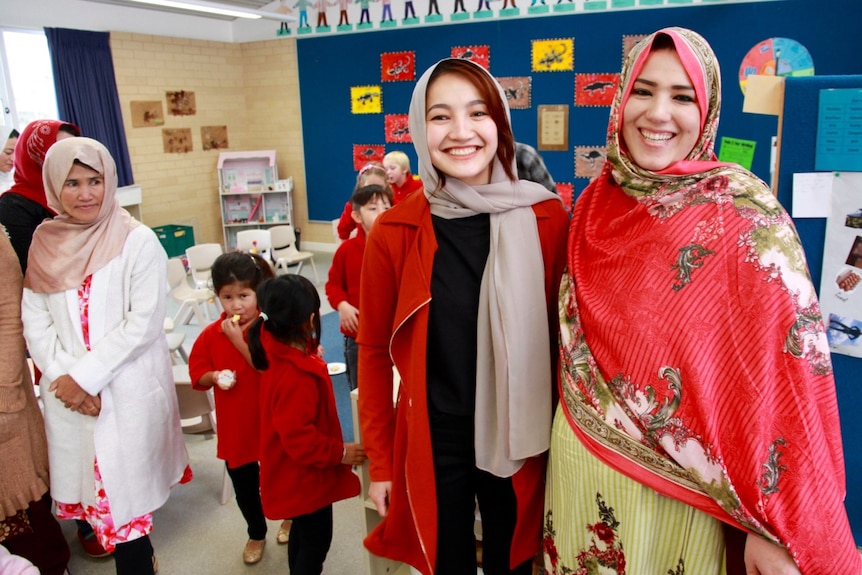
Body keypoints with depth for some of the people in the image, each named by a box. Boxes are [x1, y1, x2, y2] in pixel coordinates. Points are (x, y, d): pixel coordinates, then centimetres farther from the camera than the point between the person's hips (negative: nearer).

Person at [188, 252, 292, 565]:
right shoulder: (212, 333, -6)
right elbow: (197, 374, 2)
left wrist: (239, 341, -28)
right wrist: (214, 377, -19)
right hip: (234, 426, 3)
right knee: (244, 488, 18)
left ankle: (289, 518, 48)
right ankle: (256, 534, 43)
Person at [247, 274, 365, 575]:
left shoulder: (281, 351, -6)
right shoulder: (297, 378, -36)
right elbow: (298, 439, -30)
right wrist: (340, 452, -20)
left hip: (295, 472, 10)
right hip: (304, 476, -9)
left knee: (303, 533, 27)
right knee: (316, 539, 9)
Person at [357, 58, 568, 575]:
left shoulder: (546, 219, -9)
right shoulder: (394, 233, -10)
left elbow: (564, 333, 0)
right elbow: (375, 351, -2)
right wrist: (379, 461, 1)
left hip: (521, 441, 1)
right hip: (431, 446, 0)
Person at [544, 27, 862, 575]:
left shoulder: (744, 214, -16)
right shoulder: (597, 201, -1)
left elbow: (786, 372, -16)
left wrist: (777, 528, -15)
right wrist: (572, 421, 12)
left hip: (680, 482, -4)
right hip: (578, 458, 5)